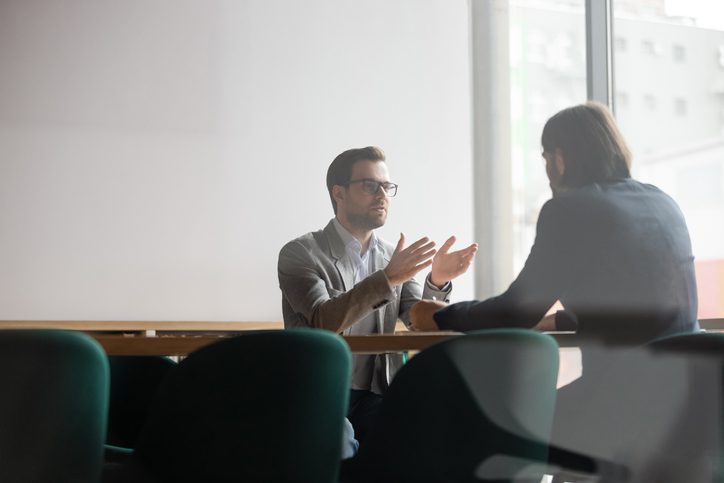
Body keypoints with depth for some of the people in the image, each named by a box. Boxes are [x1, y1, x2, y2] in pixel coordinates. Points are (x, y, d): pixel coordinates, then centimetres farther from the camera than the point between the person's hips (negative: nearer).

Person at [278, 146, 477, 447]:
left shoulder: (393, 258, 12)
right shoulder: (300, 253, -3)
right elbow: (325, 321, -18)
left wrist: (436, 282, -18)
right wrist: (387, 278, -28)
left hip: (374, 400, 4)